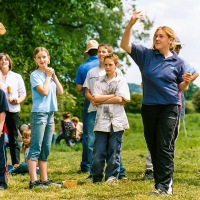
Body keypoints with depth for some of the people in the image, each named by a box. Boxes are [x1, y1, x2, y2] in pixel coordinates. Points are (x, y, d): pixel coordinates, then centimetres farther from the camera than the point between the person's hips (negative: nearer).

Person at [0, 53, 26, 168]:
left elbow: (23, 93, 9)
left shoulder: (17, 77, 9)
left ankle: (16, 163, 7)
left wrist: (18, 100, -10)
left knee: (14, 138, 4)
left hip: (13, 110, 1)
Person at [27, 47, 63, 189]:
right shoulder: (35, 75, -6)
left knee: (46, 149, 10)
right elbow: (44, 91, -19)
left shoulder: (50, 74, 14)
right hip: (39, 113, -7)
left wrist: (54, 75, 0)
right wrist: (48, 76, -7)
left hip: (50, 113, 7)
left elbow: (60, 91, 6)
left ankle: (44, 179, 15)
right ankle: (34, 181, -11)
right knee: (35, 149, -9)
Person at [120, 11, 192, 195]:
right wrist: (131, 24, -18)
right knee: (153, 147, 8)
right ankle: (164, 181, 19)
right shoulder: (146, 55, 4)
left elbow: (182, 88, 9)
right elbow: (125, 45, -5)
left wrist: (186, 81, -14)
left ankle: (164, 185, -9)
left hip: (170, 107, -3)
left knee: (165, 146, -9)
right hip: (149, 107, 3)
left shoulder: (178, 61, 2)